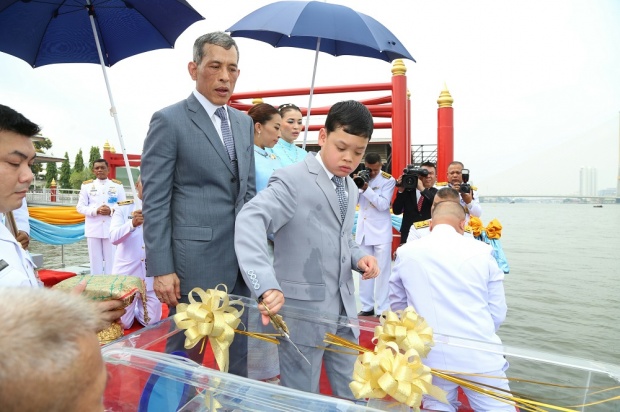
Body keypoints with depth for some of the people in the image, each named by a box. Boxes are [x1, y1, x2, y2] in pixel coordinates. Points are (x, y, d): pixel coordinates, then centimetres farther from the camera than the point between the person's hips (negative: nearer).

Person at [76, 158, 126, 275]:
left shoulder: (117, 185, 8)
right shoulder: (87, 185, 9)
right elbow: (80, 207, 5)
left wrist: (111, 211, -14)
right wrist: (95, 211, -13)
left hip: (111, 229, -1)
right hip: (93, 229, 1)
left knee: (111, 261, 1)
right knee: (95, 261, 5)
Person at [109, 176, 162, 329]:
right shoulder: (123, 207, -2)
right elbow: (113, 238, -16)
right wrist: (132, 223, -34)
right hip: (127, 270, -1)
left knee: (152, 322, 4)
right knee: (123, 323, 2)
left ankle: (138, 306, 35)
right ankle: (130, 307, 35)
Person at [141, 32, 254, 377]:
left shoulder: (244, 122, 11)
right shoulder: (169, 121, -8)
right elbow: (155, 201, -10)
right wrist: (161, 269, -13)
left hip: (242, 258, 6)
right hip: (195, 258, -6)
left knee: (238, 349, 19)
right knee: (187, 350, 11)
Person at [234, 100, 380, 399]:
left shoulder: (350, 188, 11)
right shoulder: (293, 180, -15)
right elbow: (250, 220, -30)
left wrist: (358, 257, -1)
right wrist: (266, 286, -43)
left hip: (343, 306, 7)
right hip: (303, 308, -7)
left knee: (353, 392, 19)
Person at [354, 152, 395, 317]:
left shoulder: (388, 180, -5)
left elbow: (383, 204, -16)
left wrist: (366, 189, -23)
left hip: (381, 232, -4)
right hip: (363, 230, 4)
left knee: (382, 270, -2)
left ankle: (383, 309, 5)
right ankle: (367, 307, 17)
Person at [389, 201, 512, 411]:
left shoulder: (406, 252, 0)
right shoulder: (481, 251, -2)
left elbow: (397, 304, 12)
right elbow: (498, 312, 3)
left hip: (431, 356, 1)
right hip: (479, 355, 0)